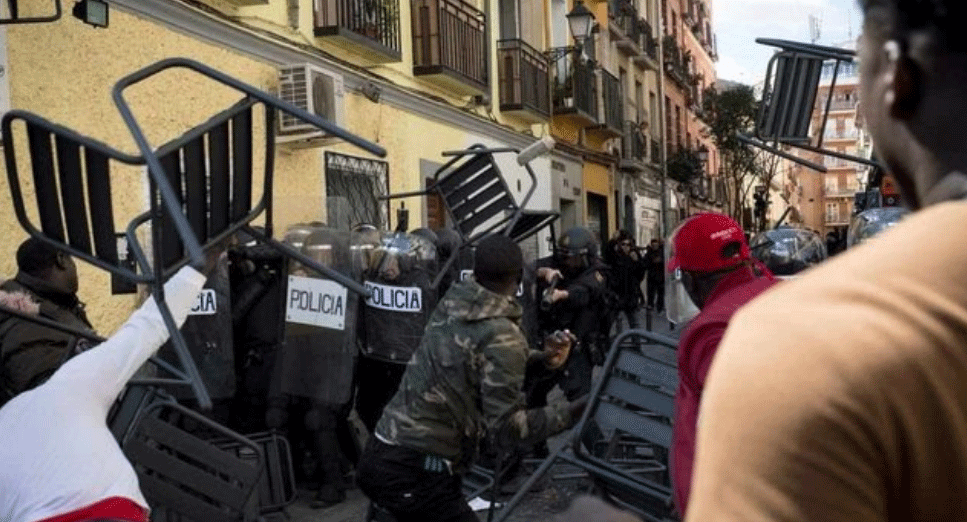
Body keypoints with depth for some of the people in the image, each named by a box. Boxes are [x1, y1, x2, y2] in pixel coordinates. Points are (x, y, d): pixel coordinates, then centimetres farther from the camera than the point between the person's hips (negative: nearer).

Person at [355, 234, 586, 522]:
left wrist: (539, 357, 18)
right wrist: (573, 411, -14)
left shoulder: (451, 302, 5)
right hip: (415, 473, -9)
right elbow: (504, 430, -17)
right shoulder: (503, 336, -17)